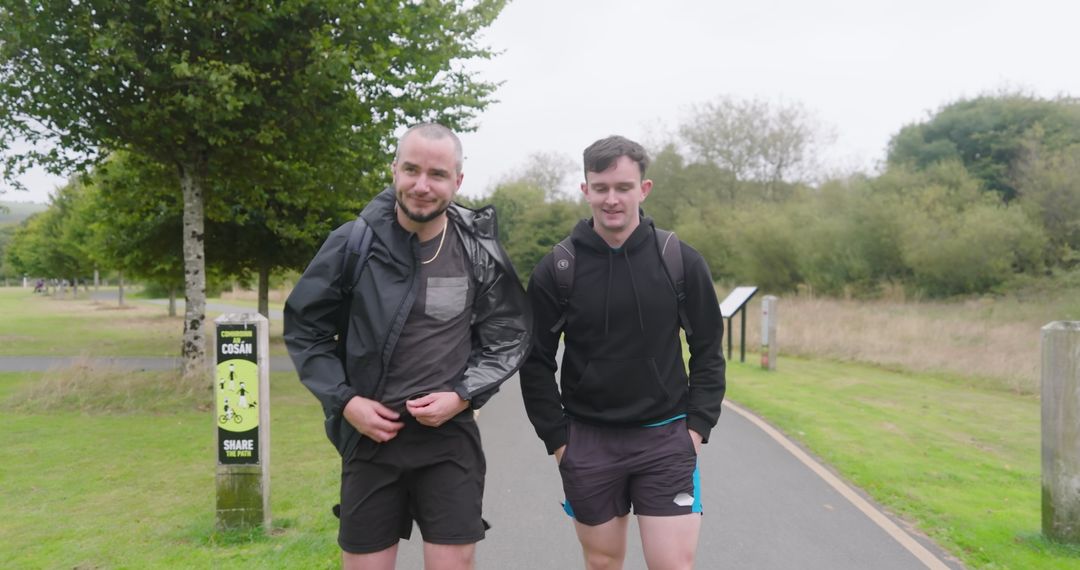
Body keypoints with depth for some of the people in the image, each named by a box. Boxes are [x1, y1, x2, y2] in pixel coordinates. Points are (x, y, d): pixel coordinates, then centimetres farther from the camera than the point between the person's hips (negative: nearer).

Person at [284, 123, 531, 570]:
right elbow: (304, 330, 3)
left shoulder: (479, 251, -3)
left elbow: (509, 338, 7)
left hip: (450, 436, 0)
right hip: (369, 435, 0)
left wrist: (463, 396, -8)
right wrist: (344, 401, -8)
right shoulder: (353, 244, -6)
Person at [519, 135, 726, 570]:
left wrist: (698, 426, -1)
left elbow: (708, 351, 5)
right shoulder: (555, 270, -5)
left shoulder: (682, 263, -4)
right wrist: (557, 438, -3)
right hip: (588, 443, 1)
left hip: (666, 439, 0)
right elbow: (536, 362, 1)